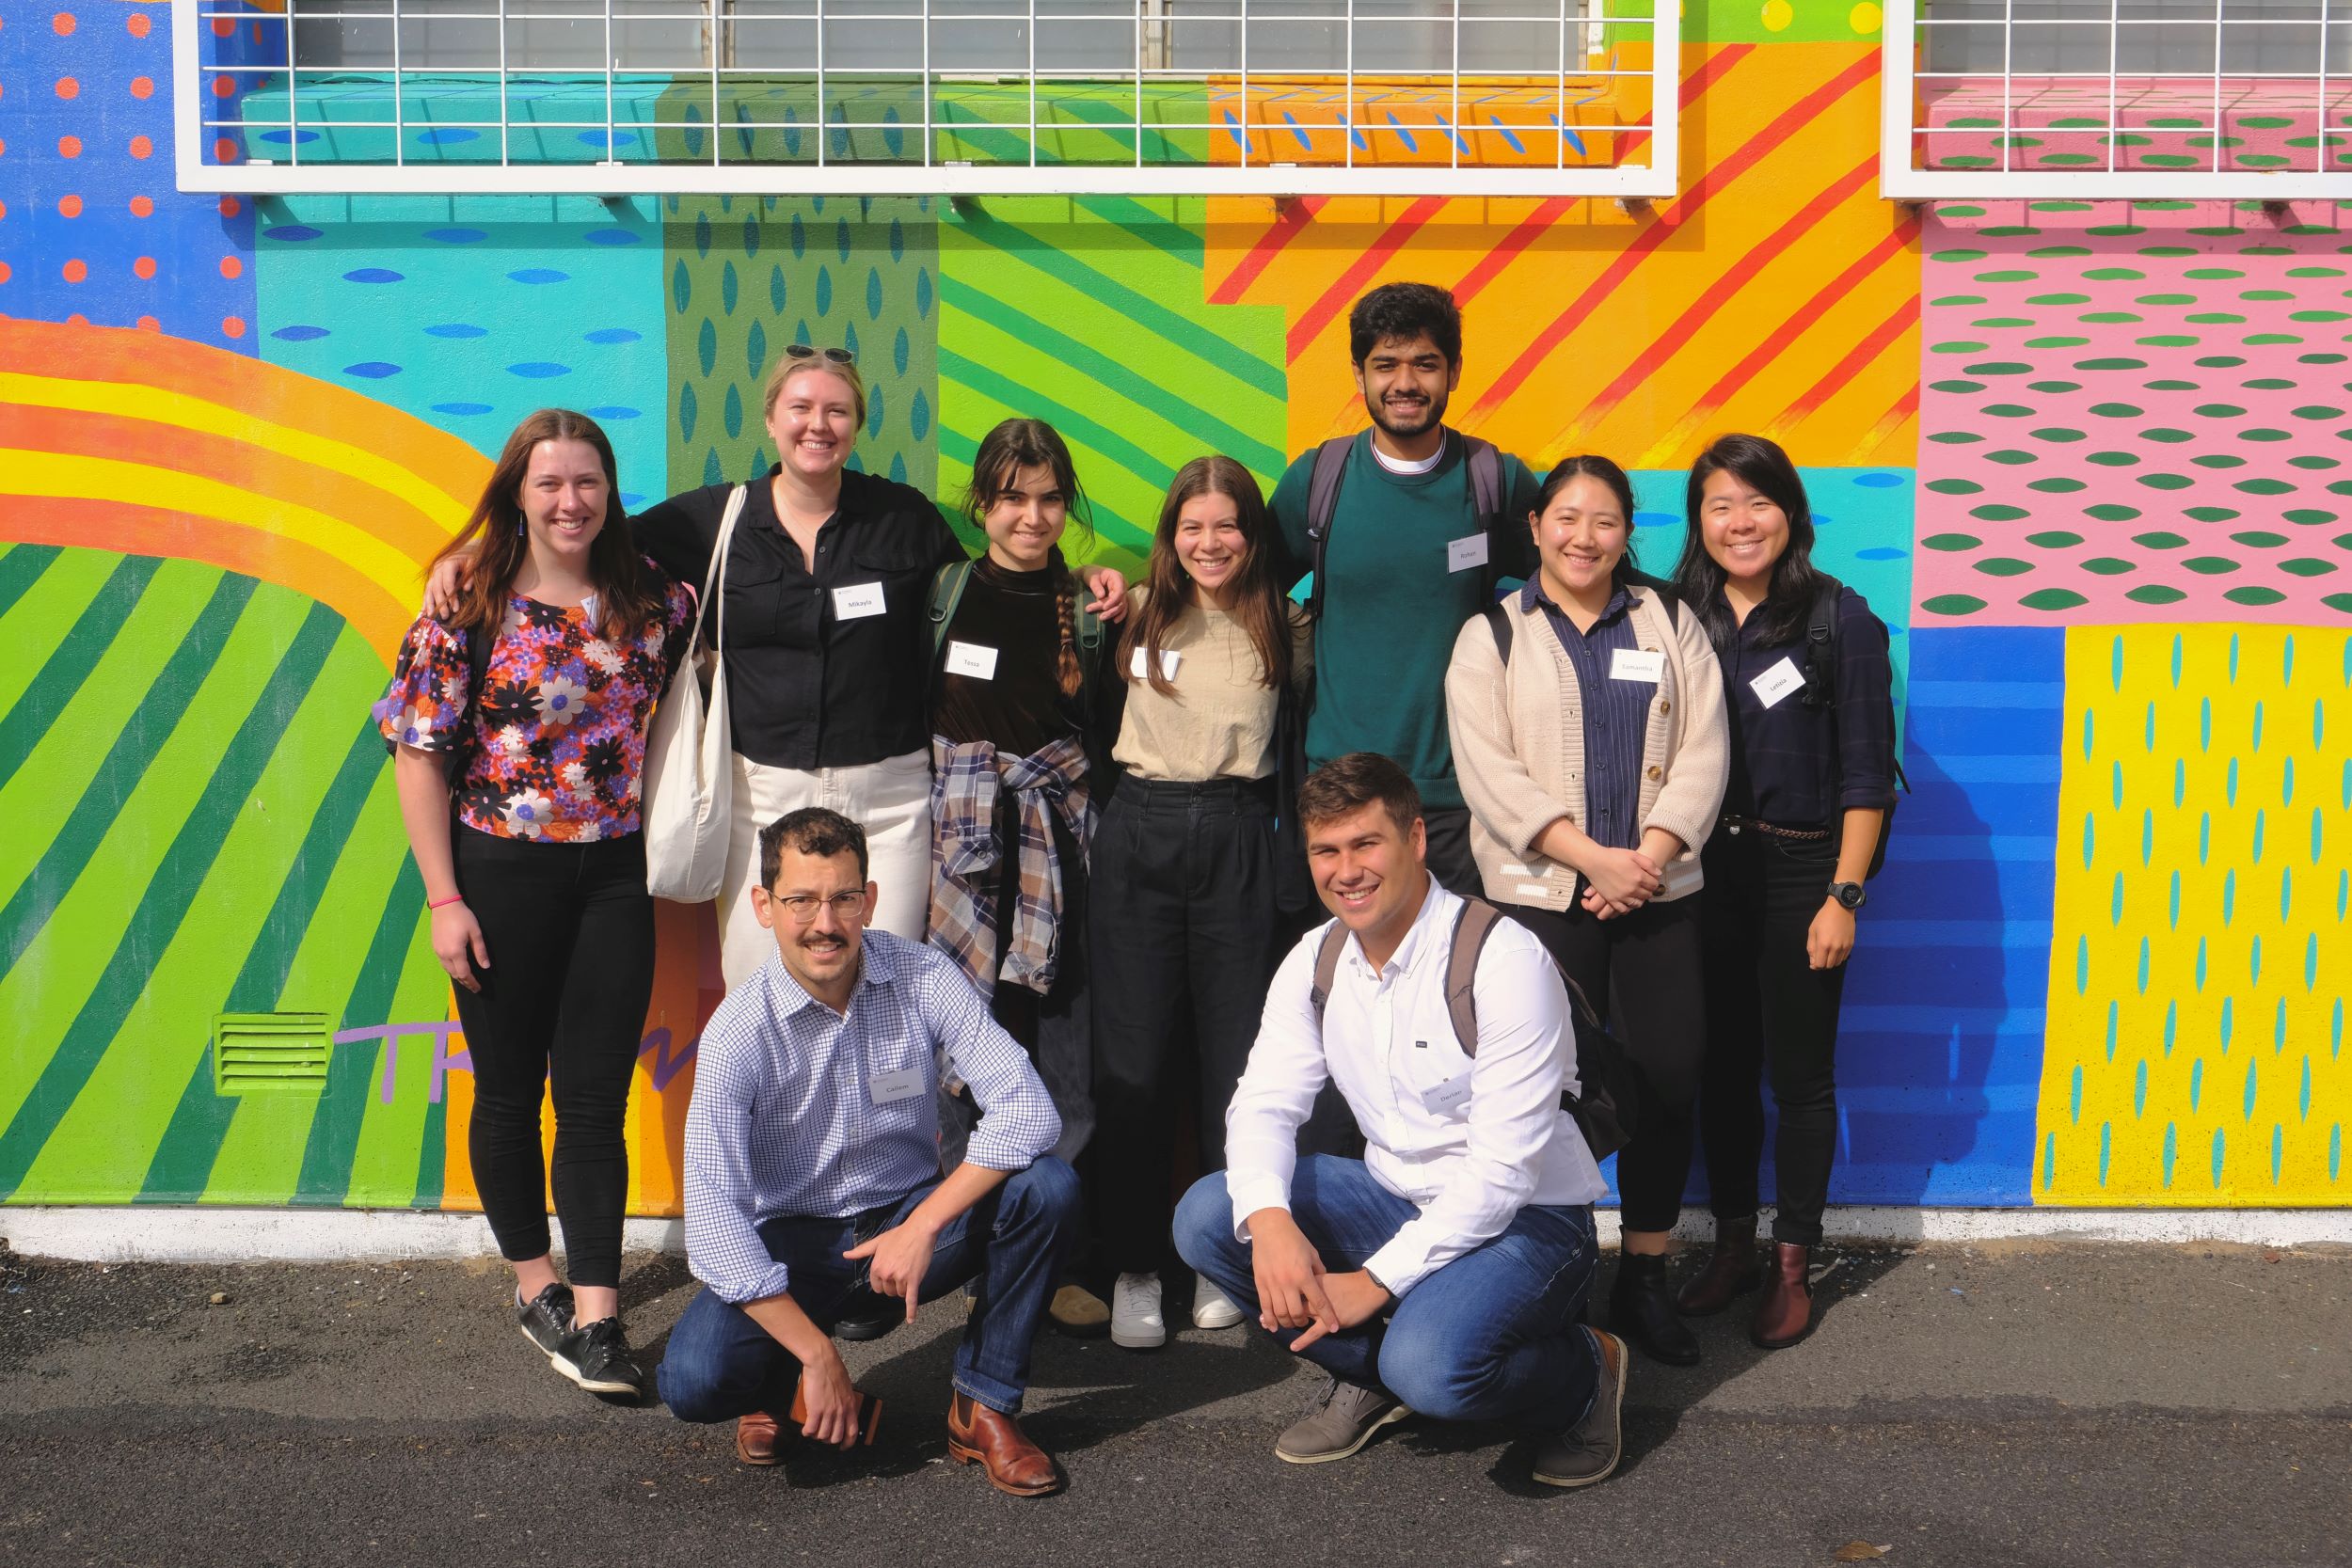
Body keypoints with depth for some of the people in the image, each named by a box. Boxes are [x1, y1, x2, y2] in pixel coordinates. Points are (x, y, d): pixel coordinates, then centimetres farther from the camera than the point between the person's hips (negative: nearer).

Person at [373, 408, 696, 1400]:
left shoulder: (651, 601, 1)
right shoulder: (470, 608, -8)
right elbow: (420, 754, -8)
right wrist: (444, 898, -11)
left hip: (615, 873, 2)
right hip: (501, 872, -2)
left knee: (596, 1096, 1)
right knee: (509, 1088, 11)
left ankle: (594, 1318, 5)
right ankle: (534, 1282, 29)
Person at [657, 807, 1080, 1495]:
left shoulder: (924, 979, -13)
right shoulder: (738, 1033, -18)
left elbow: (1027, 1110, -20)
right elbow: (712, 1220, -22)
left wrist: (923, 1226, -28)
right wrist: (817, 1354, -26)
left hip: (910, 1220, 2)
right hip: (792, 1244, -2)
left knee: (1047, 1187, -26)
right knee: (695, 1381, -29)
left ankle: (984, 1407, -7)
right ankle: (784, 1384, 10)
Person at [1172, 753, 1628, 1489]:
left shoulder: (1502, 959, -21)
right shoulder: (1315, 961, 0)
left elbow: (1504, 1168, -23)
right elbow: (1263, 1104, -3)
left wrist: (1378, 1278, -25)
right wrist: (1268, 1221, -25)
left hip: (1526, 1218, -6)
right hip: (1398, 1199, 6)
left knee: (1430, 1366, -34)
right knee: (1205, 1216, -12)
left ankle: (1584, 1371, -1)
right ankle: (1371, 1373, 4)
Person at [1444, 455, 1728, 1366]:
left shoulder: (1671, 626, 13)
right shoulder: (1490, 637, 6)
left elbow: (1701, 754, 4)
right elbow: (1490, 771, -5)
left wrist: (1647, 858, -10)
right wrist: (1594, 858, -14)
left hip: (1657, 893, 2)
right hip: (1539, 896, -2)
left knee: (1670, 1076, 0)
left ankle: (1645, 1278, 14)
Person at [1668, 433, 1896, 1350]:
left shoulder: (1839, 619, -6)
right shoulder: (1678, 618, 4)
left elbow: (1866, 774, -7)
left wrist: (1844, 896, -11)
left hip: (1799, 870, -3)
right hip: (1703, 870, 3)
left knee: (1799, 1072, 5)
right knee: (1721, 1065, 11)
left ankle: (1792, 1265, 17)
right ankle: (1732, 1243, 26)